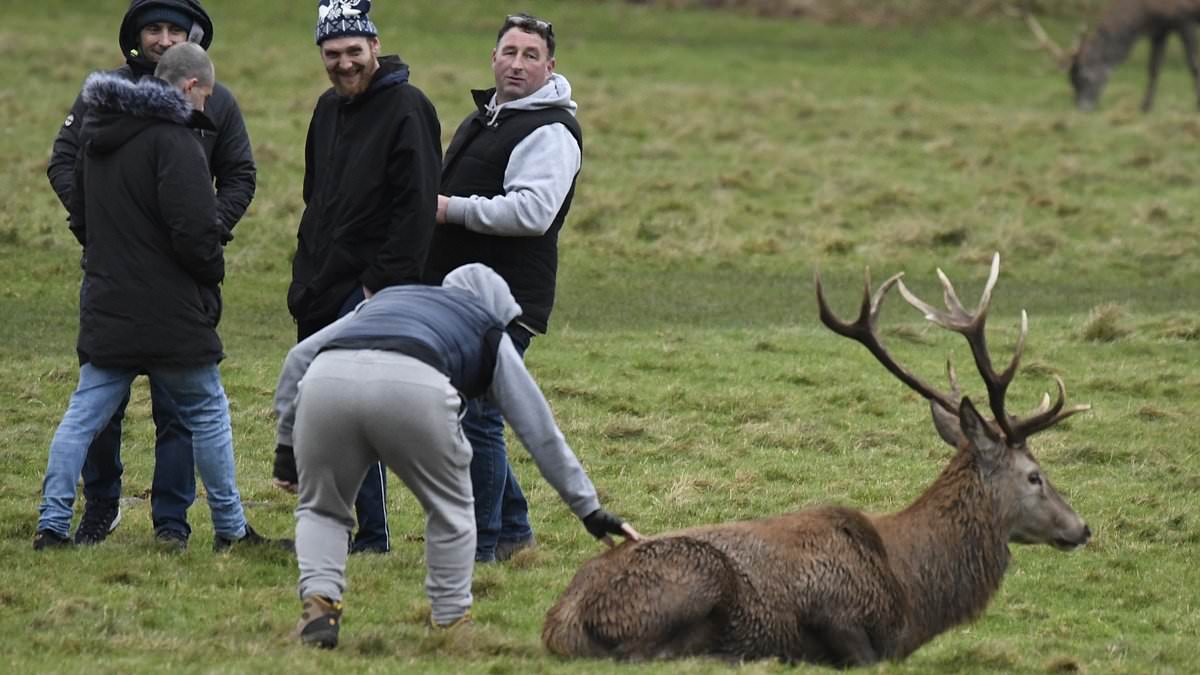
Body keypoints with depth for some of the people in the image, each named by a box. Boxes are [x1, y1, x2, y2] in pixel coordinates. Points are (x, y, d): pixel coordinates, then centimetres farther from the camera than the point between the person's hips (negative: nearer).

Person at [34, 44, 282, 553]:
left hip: (106, 310, 7)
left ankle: (52, 524, 1)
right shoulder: (173, 140, -16)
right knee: (207, 414, 7)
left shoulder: (97, 137, 12)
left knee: (84, 415, 7)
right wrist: (213, 270, -3)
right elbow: (194, 229, -21)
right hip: (170, 314, -7)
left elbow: (79, 218, 21)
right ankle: (231, 530, 14)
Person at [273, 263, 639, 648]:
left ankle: (318, 600, 0)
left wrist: (286, 443, 33)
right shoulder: (488, 333, 33)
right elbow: (540, 429, 34)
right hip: (413, 387, -2)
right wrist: (588, 508, 39)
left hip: (325, 377, 2)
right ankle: (449, 622, 22)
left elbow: (299, 357, 31)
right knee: (450, 508, 23)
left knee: (321, 508, 22)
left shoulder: (382, 301, 41)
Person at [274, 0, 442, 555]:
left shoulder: (406, 110, -11)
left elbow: (416, 208, -17)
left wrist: (383, 282, -20)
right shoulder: (329, 110, 15)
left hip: (372, 286, -8)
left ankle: (372, 535, -4)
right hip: (322, 289, 8)